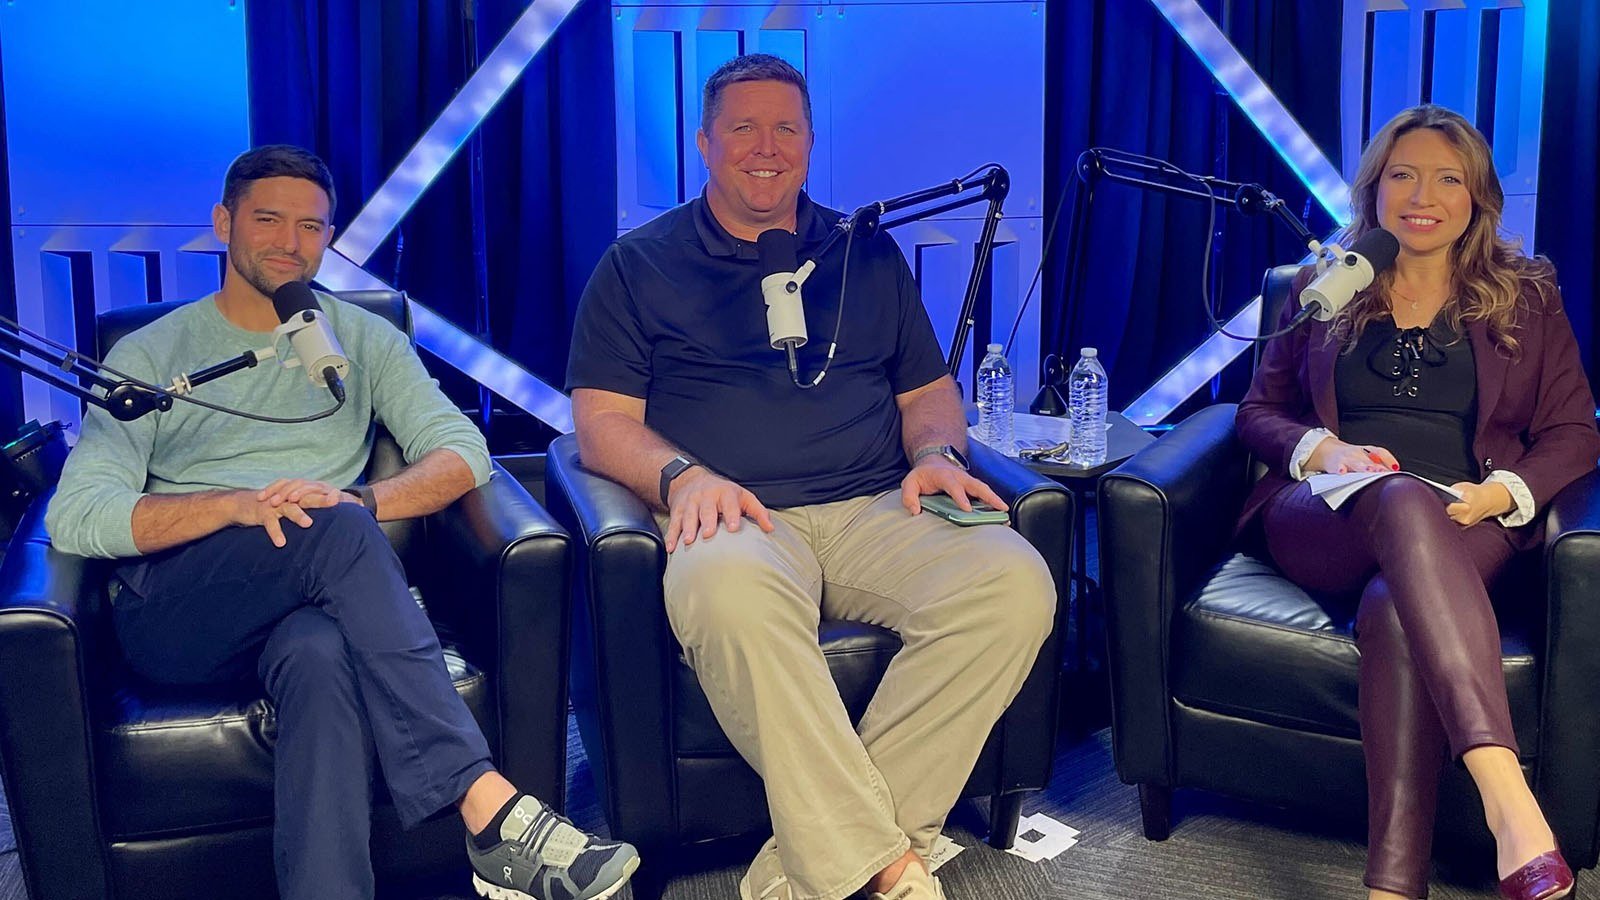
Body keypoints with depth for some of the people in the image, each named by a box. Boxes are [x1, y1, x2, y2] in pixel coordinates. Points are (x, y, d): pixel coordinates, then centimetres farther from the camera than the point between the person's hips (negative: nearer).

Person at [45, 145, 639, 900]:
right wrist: (238, 504, -17)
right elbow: (75, 517, 0)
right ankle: (489, 808, -44)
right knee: (336, 528, -34)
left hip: (311, 604, 1)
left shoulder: (362, 340, 21)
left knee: (322, 654, -38)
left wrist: (359, 500, -15)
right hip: (172, 612, -1)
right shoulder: (150, 355, 15)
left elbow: (463, 454, 6)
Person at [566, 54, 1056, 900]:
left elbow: (928, 390, 25)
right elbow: (602, 421, 6)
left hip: (877, 512, 3)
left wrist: (936, 453, 1)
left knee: (1013, 579, -28)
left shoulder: (869, 255, 23)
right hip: (738, 518, -3)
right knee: (728, 587, -41)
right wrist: (683, 476, -14)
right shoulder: (639, 264, 14)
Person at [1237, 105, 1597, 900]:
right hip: (1325, 520, 0)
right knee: (1404, 501, -40)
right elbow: (1259, 410, 18)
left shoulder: (1526, 299, 19)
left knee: (1395, 611, -38)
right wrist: (1322, 448, -5)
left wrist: (1503, 492, -9)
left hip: (1466, 529, 0)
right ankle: (1509, 801, -53)